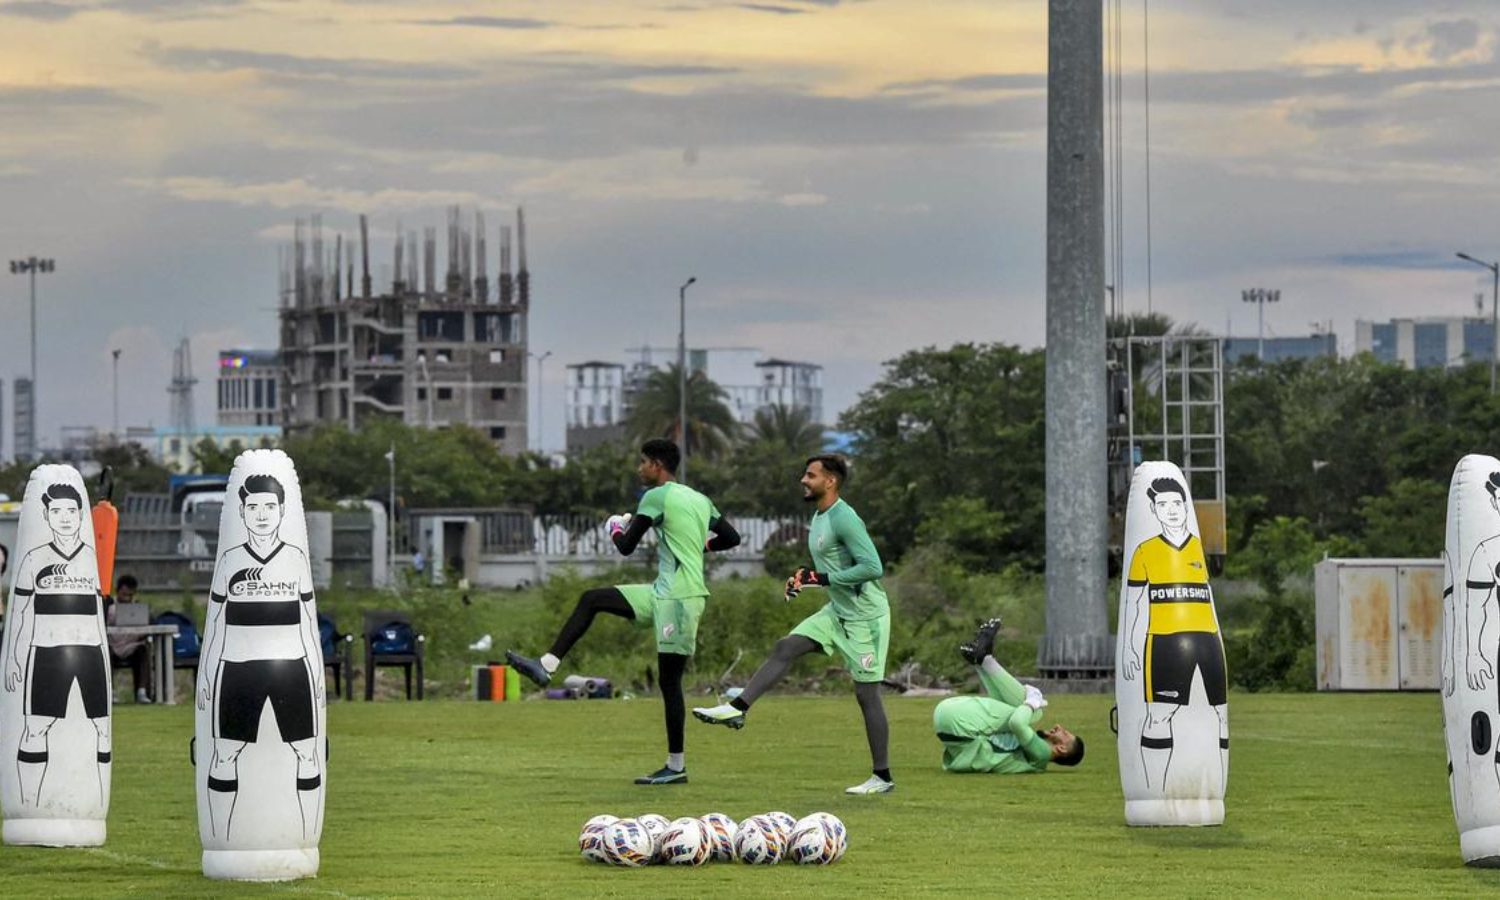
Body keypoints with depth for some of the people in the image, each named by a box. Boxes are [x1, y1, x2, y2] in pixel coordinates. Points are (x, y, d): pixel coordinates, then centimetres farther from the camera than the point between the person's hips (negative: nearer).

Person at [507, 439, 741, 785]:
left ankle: (676, 767, -2)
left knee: (669, 679, -6)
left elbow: (626, 547, -7)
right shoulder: (700, 500, 14)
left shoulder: (657, 497, -9)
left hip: (679, 598, -9)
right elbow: (732, 538, 18)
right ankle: (546, 666, 8)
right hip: (663, 593, 9)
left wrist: (616, 528, 14)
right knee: (591, 600, 10)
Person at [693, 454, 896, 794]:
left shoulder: (844, 519, -21)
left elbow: (873, 567, -27)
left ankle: (882, 776, 3)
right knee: (785, 648, 0)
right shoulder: (819, 517, 10)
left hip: (865, 616, -9)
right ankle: (738, 708, -2)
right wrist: (804, 580, 6)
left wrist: (823, 579, -23)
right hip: (838, 611, 9)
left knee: (866, 693, -4)